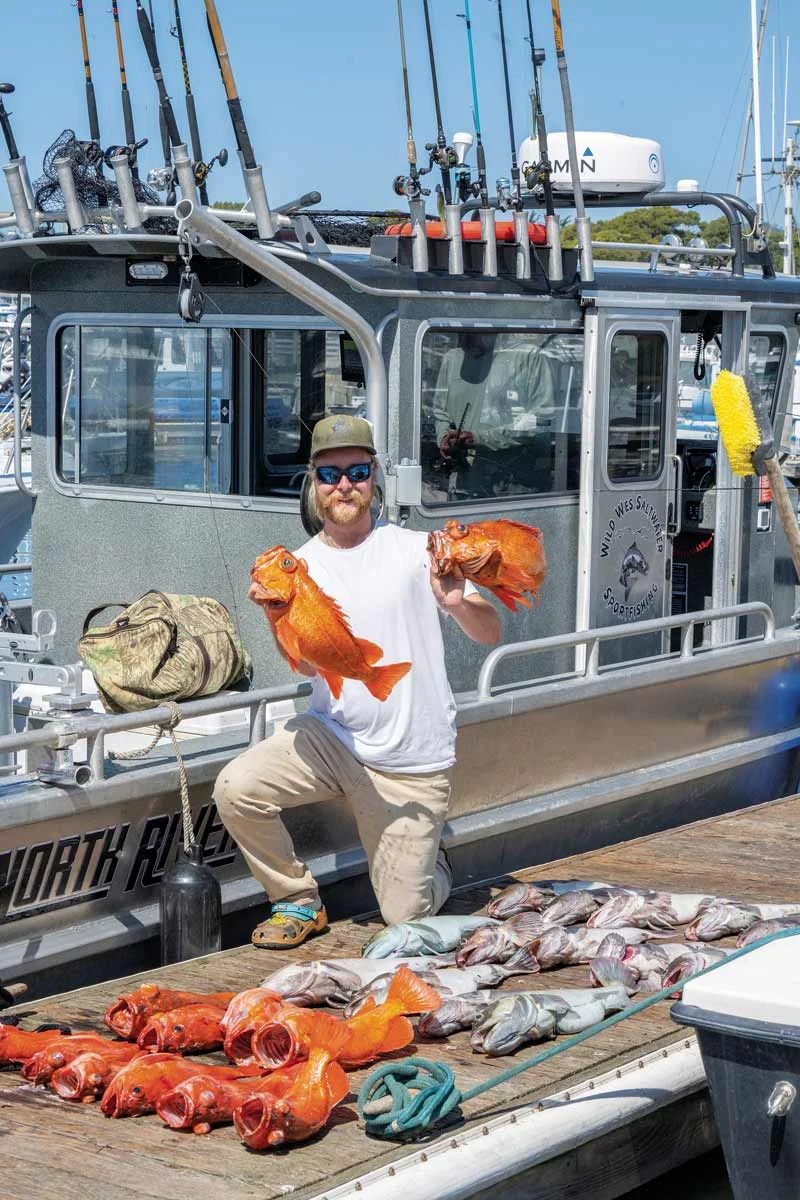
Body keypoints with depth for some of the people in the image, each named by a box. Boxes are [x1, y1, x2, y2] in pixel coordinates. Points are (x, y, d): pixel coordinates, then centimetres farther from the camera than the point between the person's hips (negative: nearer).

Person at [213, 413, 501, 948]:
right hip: (332, 736, 2)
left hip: (413, 763, -2)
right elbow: (308, 664, -4)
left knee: (404, 917, -1)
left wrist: (458, 604, -29)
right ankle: (299, 900, 2)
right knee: (235, 788, -24)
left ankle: (430, 862, 37)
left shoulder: (414, 549, -5)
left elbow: (491, 634, -7)